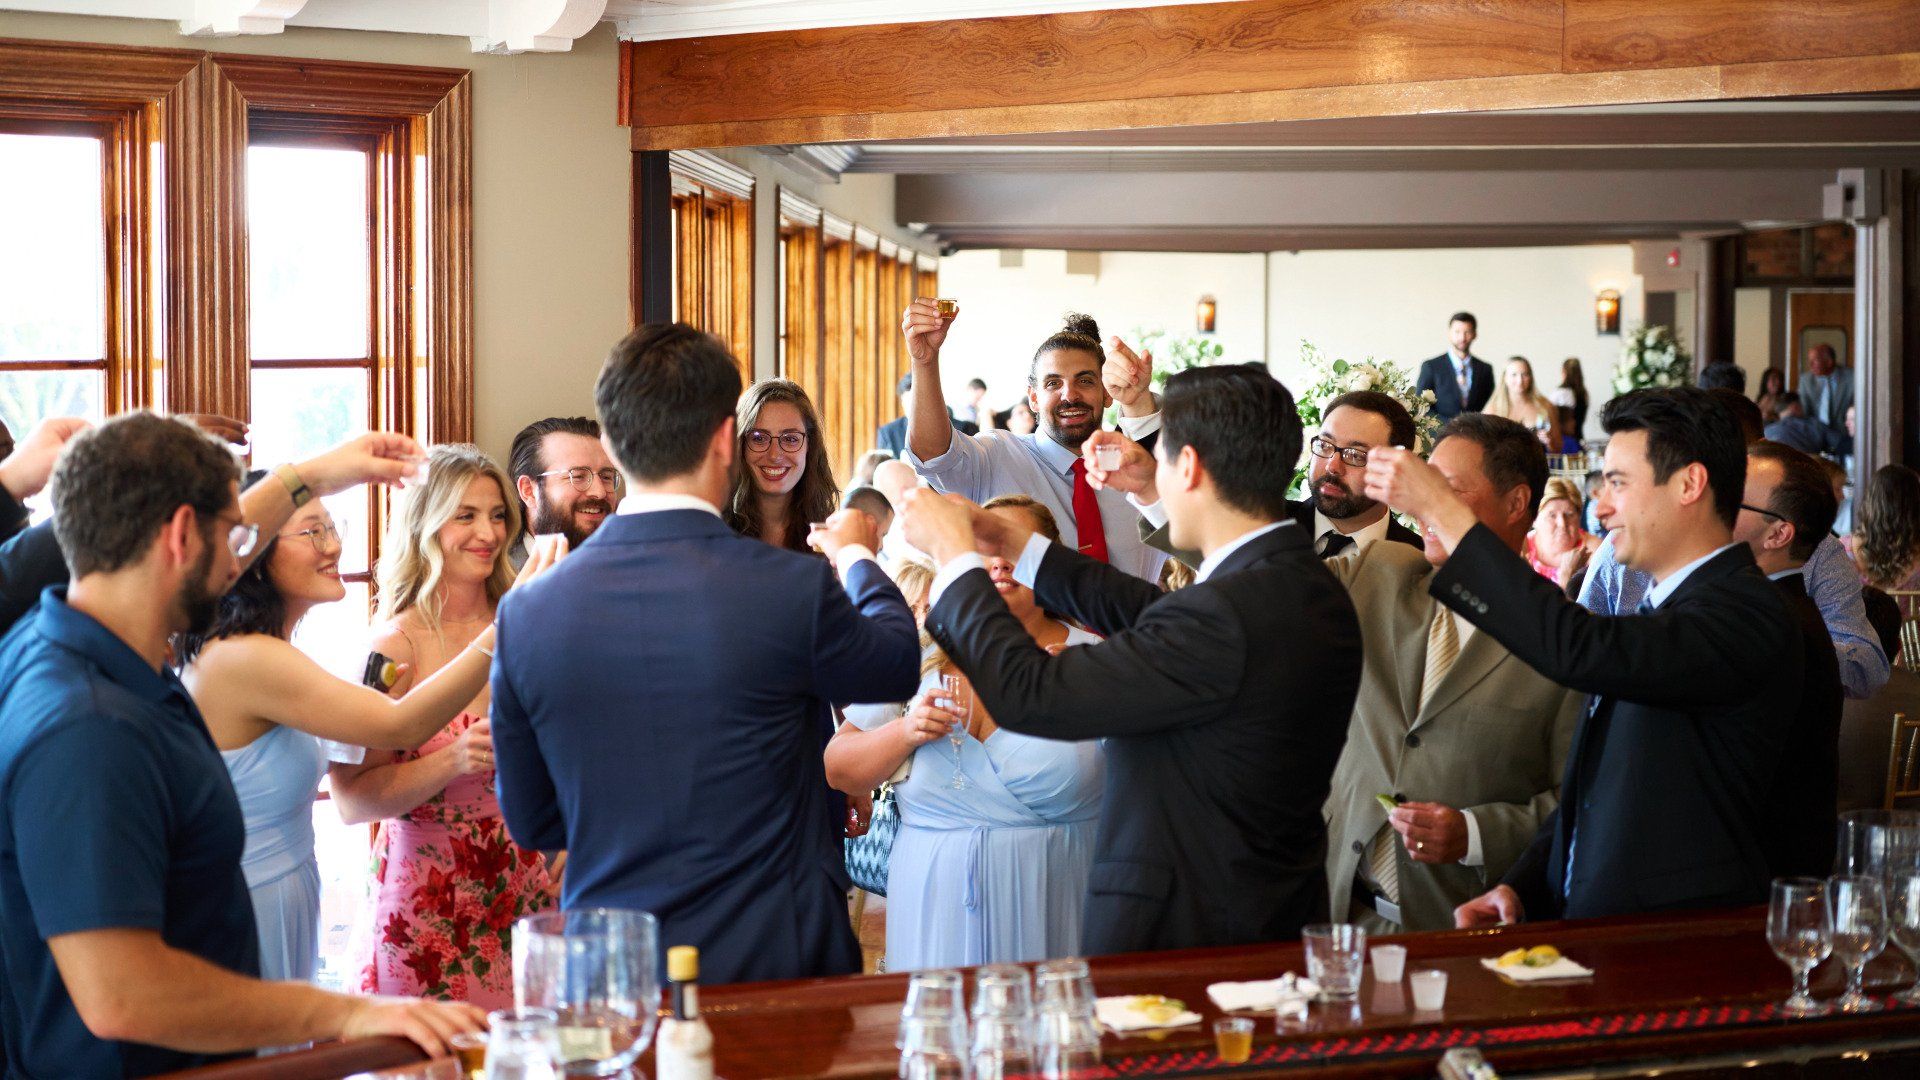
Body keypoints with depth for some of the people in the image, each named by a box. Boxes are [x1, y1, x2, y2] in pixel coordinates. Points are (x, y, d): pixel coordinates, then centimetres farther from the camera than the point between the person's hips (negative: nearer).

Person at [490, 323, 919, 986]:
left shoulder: (524, 613, -7)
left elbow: (530, 824, 5)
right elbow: (900, 665, 7)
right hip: (774, 960, -3)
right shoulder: (794, 586, -16)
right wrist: (856, 555, 26)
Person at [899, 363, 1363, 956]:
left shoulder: (1226, 613, -27)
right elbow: (1150, 617, 16)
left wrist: (955, 554, -10)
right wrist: (1019, 545, 19)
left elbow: (1028, 695, -24)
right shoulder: (1308, 585, 1)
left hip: (1190, 937, -9)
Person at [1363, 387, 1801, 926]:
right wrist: (1520, 887, 5)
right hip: (1583, 922, 8)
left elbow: (1578, 650, -28)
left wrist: (1444, 511, -22)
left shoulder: (1749, 612, -11)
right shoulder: (1656, 613, 20)